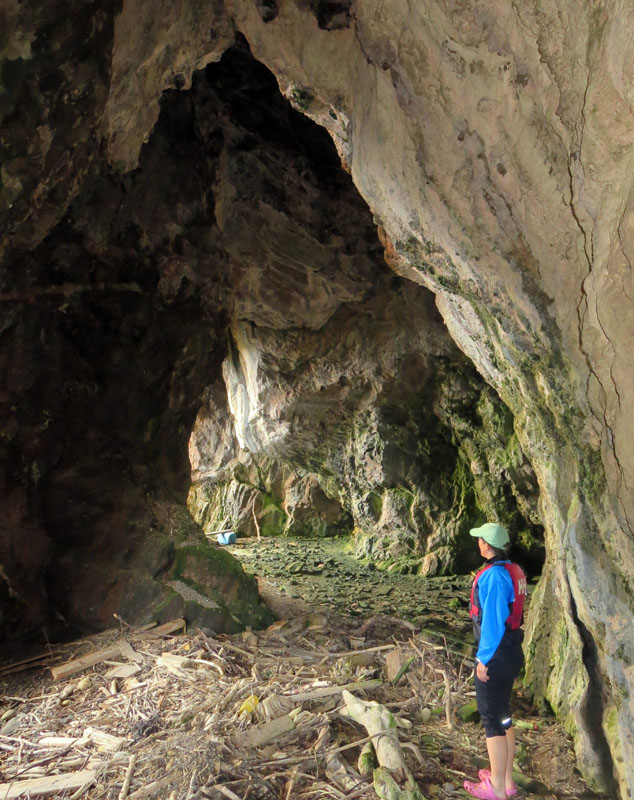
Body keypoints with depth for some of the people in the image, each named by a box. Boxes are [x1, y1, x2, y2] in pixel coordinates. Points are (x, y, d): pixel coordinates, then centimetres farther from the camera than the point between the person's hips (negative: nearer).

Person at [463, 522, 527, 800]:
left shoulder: (494, 575, -23)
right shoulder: (513, 571, 4)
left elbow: (492, 621, -22)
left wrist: (484, 659, -15)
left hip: (495, 655, -9)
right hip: (512, 651, 9)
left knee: (491, 718, 4)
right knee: (502, 714, 20)